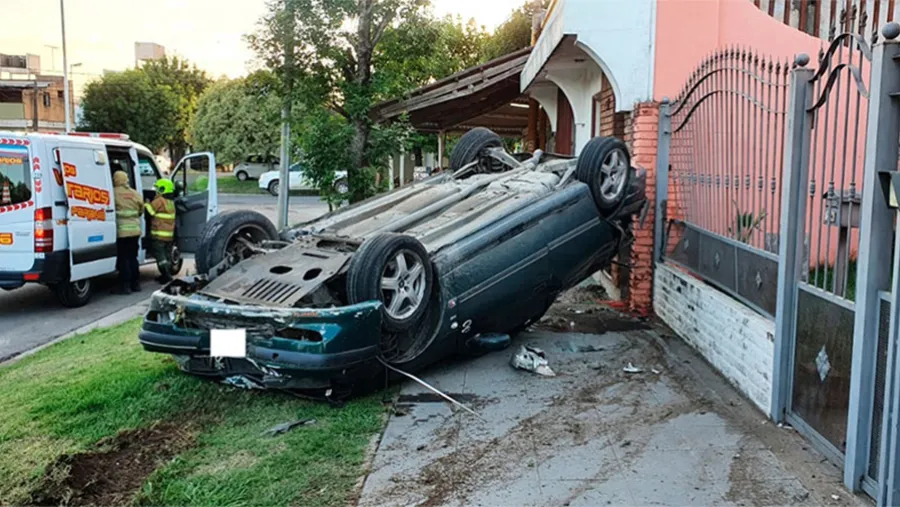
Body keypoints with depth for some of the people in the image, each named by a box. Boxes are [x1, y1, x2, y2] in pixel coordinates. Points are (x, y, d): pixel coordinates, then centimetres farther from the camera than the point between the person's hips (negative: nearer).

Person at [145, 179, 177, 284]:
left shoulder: (159, 201, -12)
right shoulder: (171, 202, 14)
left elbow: (149, 211, -12)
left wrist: (147, 203, 5)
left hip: (159, 235, -8)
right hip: (169, 234, 8)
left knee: (160, 255, -5)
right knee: (167, 255, 13)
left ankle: (166, 275, -11)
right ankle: (167, 274, 18)